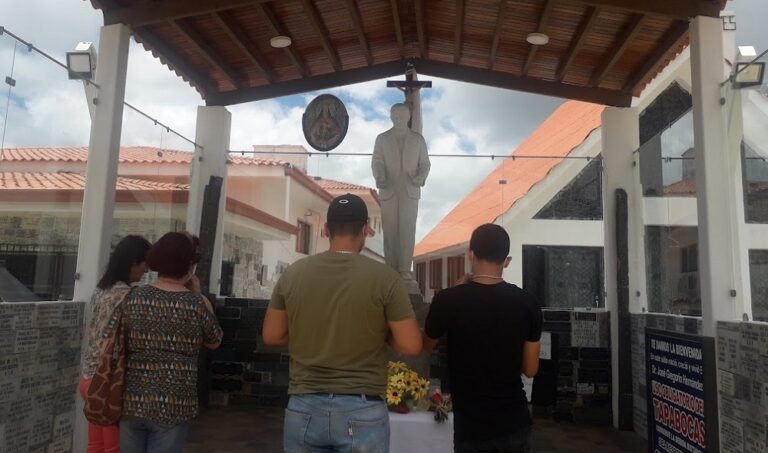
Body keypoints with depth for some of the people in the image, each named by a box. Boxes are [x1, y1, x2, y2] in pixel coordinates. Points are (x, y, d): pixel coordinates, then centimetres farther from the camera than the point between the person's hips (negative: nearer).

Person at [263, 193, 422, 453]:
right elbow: (411, 346, -10)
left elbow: (271, 336, 7)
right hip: (361, 411, -2)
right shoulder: (384, 277, -11)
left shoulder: (293, 274, -2)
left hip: (303, 408, 3)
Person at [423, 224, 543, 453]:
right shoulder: (527, 303, -7)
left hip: (471, 428, -2)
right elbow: (530, 370, 1)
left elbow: (427, 345, 6)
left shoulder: (448, 299, -15)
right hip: (515, 424, 3)